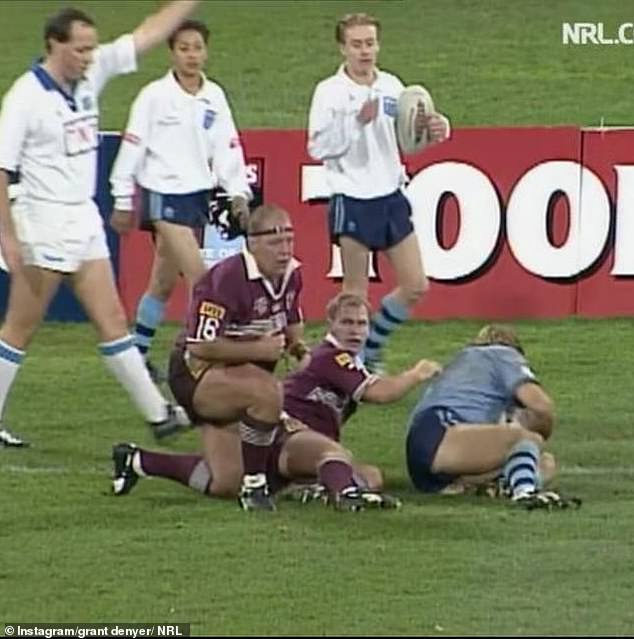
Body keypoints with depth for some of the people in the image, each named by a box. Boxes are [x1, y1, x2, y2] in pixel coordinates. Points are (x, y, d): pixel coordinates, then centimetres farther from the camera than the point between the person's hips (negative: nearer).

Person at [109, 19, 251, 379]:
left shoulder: (215, 97, 6)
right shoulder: (155, 96, -8)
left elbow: (227, 147, 8)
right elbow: (132, 146, -5)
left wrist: (239, 192, -4)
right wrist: (123, 202, -4)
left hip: (198, 194, 6)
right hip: (164, 195, -6)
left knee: (165, 282, 13)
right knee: (199, 275, -17)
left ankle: (138, 354, 25)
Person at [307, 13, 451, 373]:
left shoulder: (392, 87, 7)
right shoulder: (330, 92, -8)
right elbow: (318, 147, -14)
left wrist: (427, 129, -8)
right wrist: (356, 122, -24)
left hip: (391, 196, 6)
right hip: (353, 199, -5)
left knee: (416, 286, 6)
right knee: (355, 292, -1)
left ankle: (370, 349, 22)